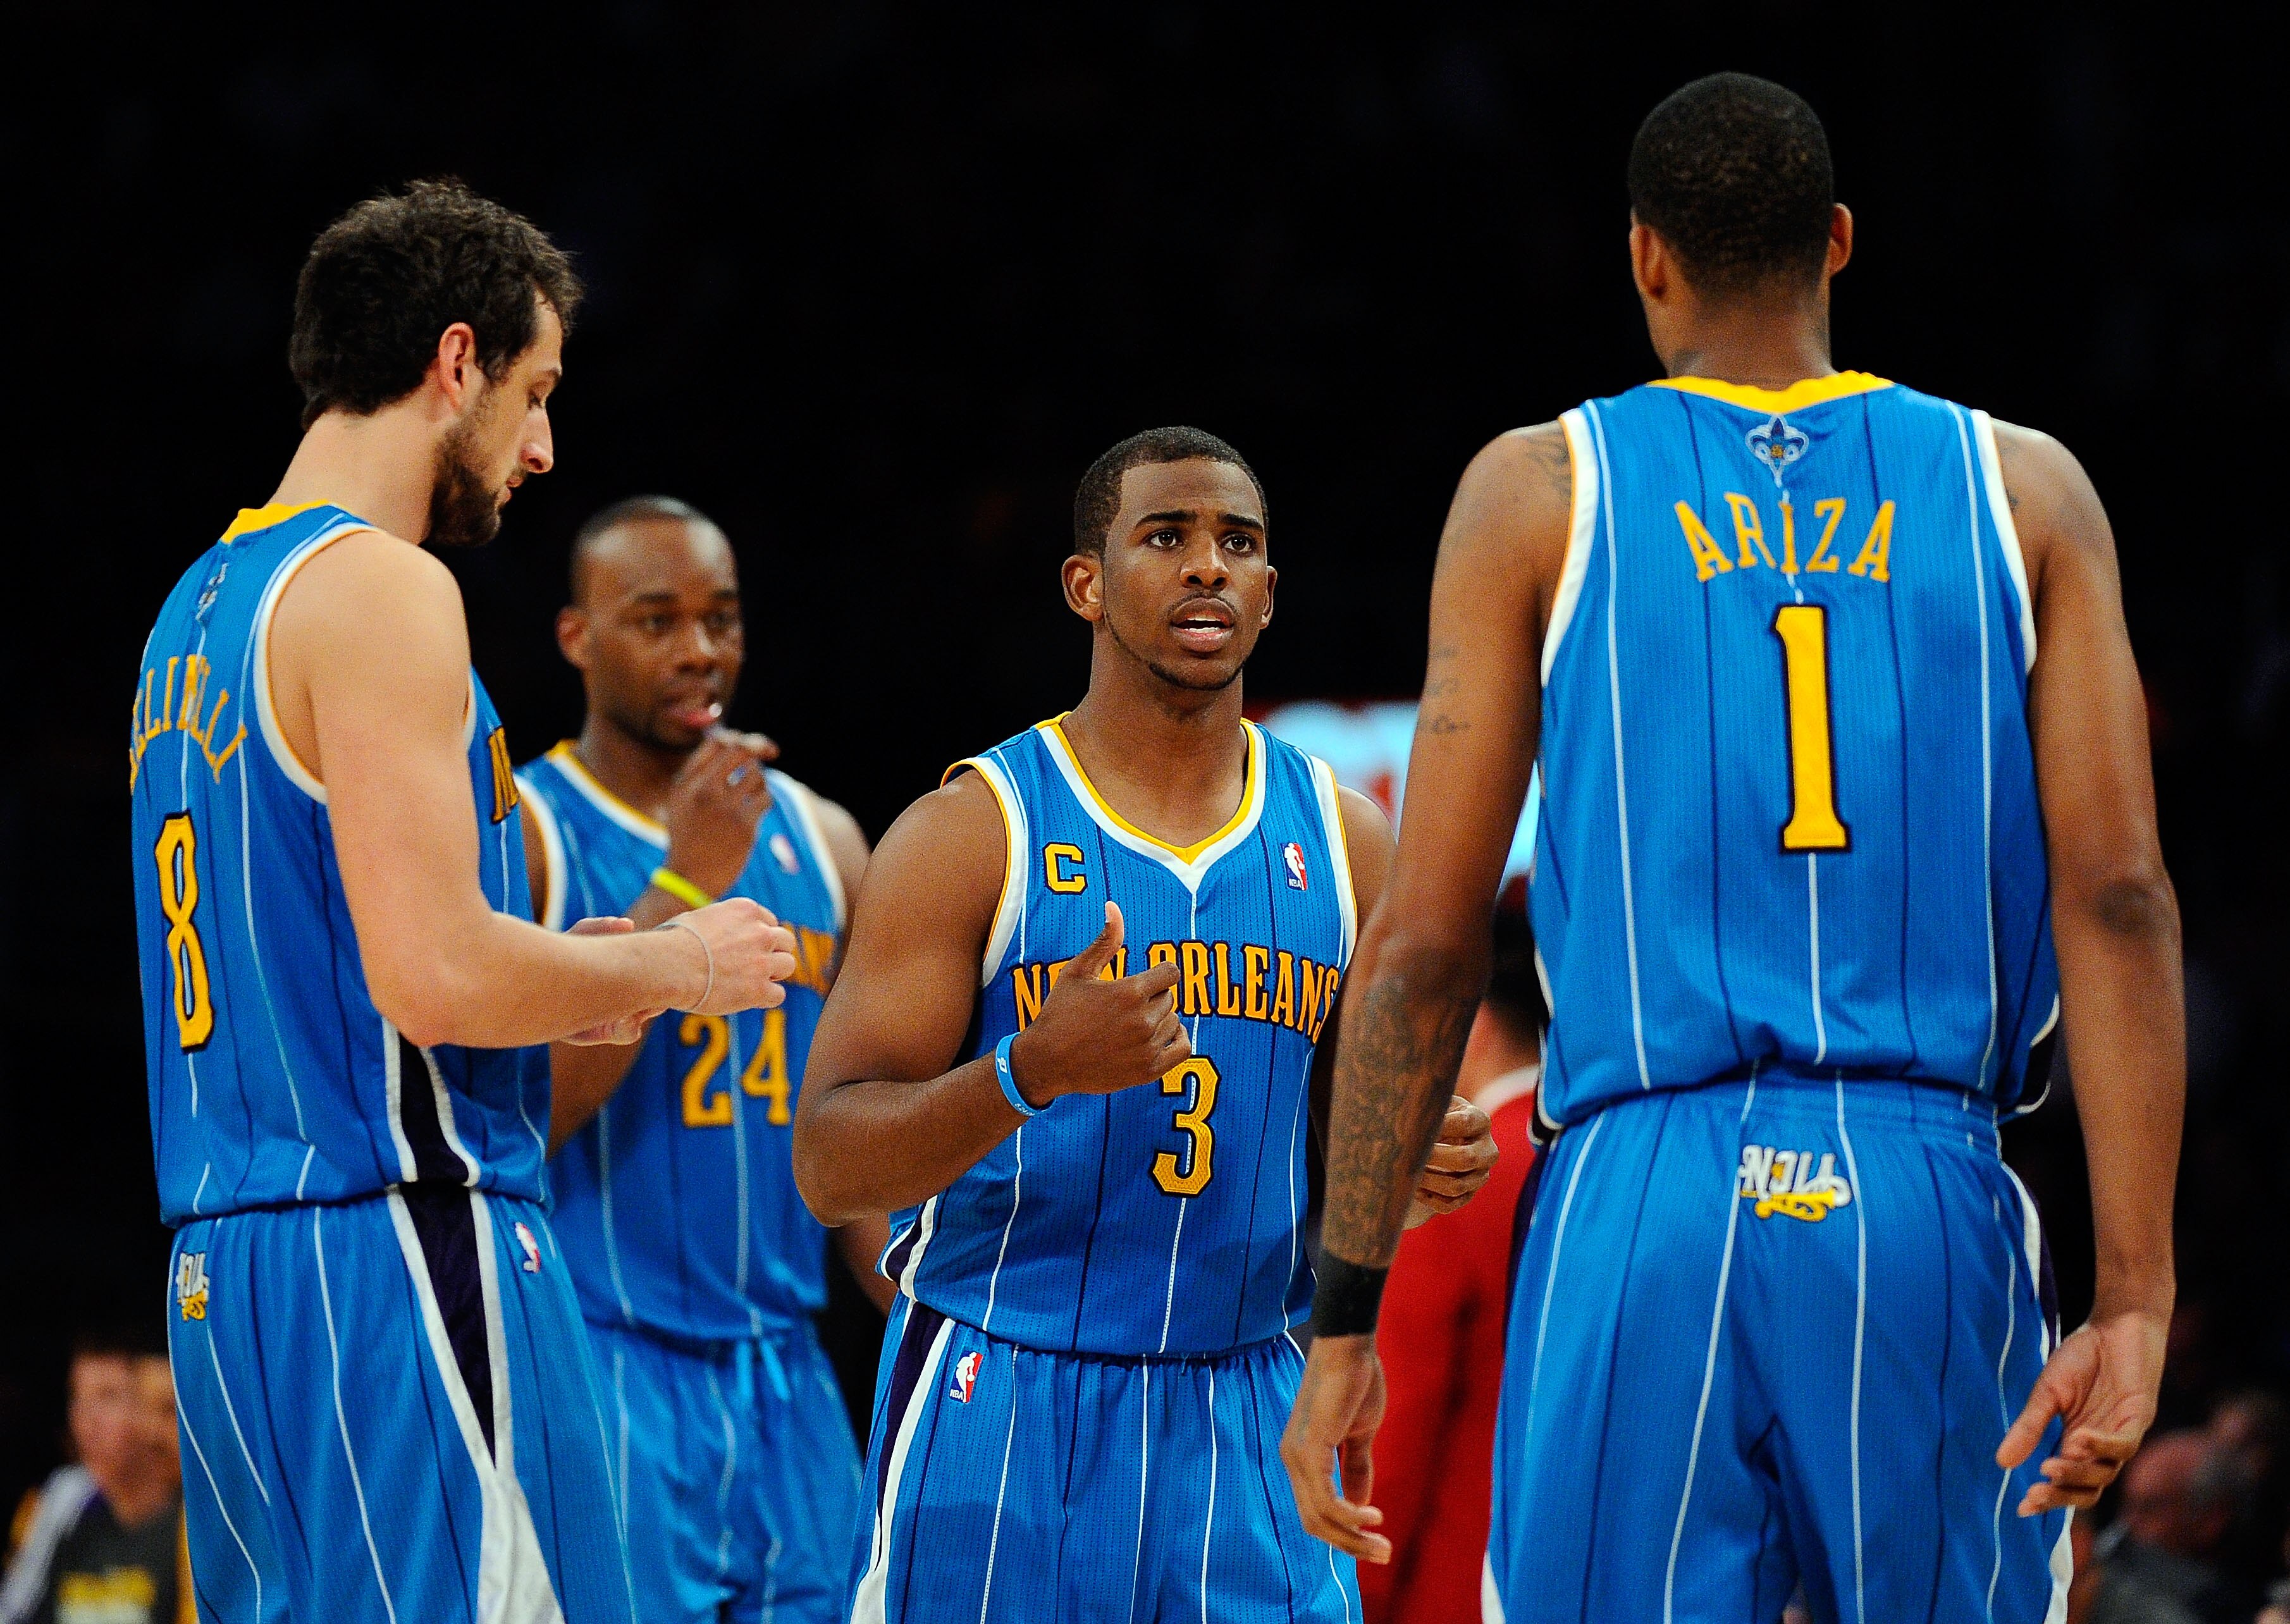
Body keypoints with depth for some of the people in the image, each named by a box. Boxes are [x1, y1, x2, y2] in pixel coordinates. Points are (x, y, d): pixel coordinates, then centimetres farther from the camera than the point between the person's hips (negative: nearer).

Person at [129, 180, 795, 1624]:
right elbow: (435, 975, -19)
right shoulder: (381, 589, -10)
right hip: (396, 1243, -10)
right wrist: (669, 968, -3)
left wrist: (561, 983, 21)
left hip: (227, 1274, 10)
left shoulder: (203, 605, 20)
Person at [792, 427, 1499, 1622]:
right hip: (1003, 1421, -3)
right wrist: (1032, 1072, -28)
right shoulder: (972, 832, -4)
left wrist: (1423, 1168, -7)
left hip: (1246, 1424, 3)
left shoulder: (1341, 841, 9)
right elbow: (829, 1167, -10)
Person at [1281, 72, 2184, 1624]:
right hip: (1938, 1205, 1)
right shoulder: (2023, 490, 10)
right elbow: (2119, 899, -1)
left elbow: (1424, 945, 3)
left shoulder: (1539, 493, 7)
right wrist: (2134, 1302, -4)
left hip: (1642, 1207, -1)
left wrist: (1345, 1319, 6)